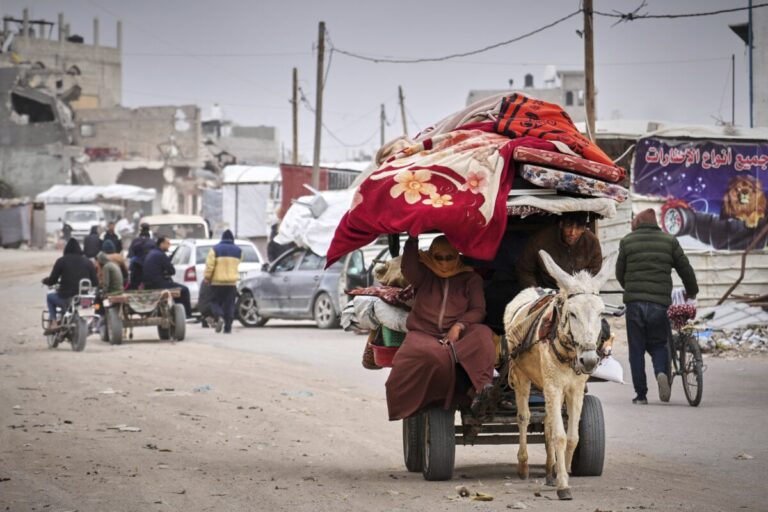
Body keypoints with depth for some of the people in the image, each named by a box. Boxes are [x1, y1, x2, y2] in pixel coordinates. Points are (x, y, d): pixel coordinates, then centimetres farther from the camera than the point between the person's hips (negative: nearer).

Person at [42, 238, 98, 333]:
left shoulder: (62, 261, -1)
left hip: (67, 298, -2)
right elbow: (95, 282, 4)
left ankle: (53, 322, 11)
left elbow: (52, 280, -1)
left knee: (50, 297, 28)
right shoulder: (88, 262, 6)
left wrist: (45, 280, 22)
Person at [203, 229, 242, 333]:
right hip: (232, 282, 2)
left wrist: (207, 277, -1)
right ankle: (228, 327, 1)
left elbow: (209, 265, -10)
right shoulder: (238, 251, 6)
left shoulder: (215, 249, -5)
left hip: (217, 282, -2)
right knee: (229, 304, 5)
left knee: (215, 301, 9)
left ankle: (219, 317, -18)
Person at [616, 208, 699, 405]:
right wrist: (692, 292, 27)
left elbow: (619, 273, 12)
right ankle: (662, 372, -18)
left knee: (636, 348, 7)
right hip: (660, 303, 1)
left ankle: (641, 394, 4)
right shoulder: (669, 241, 8)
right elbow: (685, 269, 11)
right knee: (658, 344, 12)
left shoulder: (627, 242, 6)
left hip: (634, 301, 0)